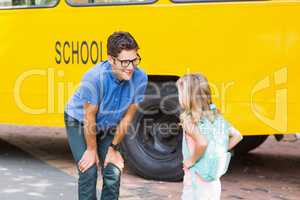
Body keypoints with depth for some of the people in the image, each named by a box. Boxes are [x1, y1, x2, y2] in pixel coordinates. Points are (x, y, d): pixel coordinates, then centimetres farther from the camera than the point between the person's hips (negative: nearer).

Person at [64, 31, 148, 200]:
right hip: (80, 123, -3)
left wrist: (114, 147, -4)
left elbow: (127, 117, -12)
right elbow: (89, 117, -22)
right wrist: (92, 149, -11)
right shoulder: (94, 78, -36)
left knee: (113, 173, -4)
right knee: (89, 172, -11)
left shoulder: (140, 78, -25)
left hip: (108, 126, 3)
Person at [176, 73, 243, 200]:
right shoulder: (216, 115, 5)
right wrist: (219, 153, 9)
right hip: (213, 180, 7)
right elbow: (237, 136, 8)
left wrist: (191, 160, -18)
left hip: (196, 181, -7)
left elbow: (202, 142, -33)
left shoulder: (189, 119, -16)